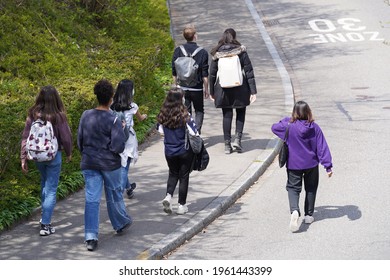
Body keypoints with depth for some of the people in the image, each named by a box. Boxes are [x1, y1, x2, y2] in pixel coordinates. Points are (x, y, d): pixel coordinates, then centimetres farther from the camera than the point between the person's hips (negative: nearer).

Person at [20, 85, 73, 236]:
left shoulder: (33, 115, -5)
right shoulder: (58, 116, -15)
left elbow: (25, 137, -5)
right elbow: (66, 137, -10)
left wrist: (23, 158, 0)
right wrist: (69, 153, 9)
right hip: (54, 156, -4)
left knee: (44, 183, 27)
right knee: (51, 189, 3)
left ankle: (44, 216, 34)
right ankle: (45, 225, 0)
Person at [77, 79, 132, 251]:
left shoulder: (86, 116, -2)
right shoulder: (114, 120, -15)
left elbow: (80, 140, 7)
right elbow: (118, 147, -18)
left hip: (89, 164, 3)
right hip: (110, 164, -3)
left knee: (91, 199, 0)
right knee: (114, 194, 18)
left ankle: (91, 237, -7)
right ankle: (120, 223, 39)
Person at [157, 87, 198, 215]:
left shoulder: (163, 114, -7)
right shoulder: (184, 115, -20)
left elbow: (160, 131, 5)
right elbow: (194, 132, -19)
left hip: (169, 150, 4)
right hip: (185, 151, -3)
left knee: (173, 174, 22)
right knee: (184, 176, 10)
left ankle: (168, 196, -1)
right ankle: (182, 205, 15)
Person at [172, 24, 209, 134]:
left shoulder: (178, 50, -3)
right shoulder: (202, 52, -9)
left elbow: (174, 72, 1)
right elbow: (205, 74, -6)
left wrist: (175, 86, 13)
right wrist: (206, 89, 4)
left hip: (183, 88, 2)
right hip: (197, 88, -2)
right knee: (199, 111, 14)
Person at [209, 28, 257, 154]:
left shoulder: (217, 54, -3)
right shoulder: (241, 51, -7)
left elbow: (212, 74, 2)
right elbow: (249, 72, -7)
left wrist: (212, 91, 12)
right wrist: (253, 91, -4)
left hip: (223, 90, 1)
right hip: (240, 90, -1)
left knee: (227, 116, 10)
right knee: (240, 113, 16)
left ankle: (227, 145, 10)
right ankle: (237, 139, 0)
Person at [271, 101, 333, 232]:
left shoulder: (289, 126, -13)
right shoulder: (314, 128, -9)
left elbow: (274, 127, 6)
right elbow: (322, 147, -8)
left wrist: (286, 120, 18)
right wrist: (328, 166, -6)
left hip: (294, 165, -1)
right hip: (311, 164, 2)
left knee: (293, 188, 5)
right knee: (311, 189, 18)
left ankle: (294, 210, -22)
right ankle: (309, 215, 24)